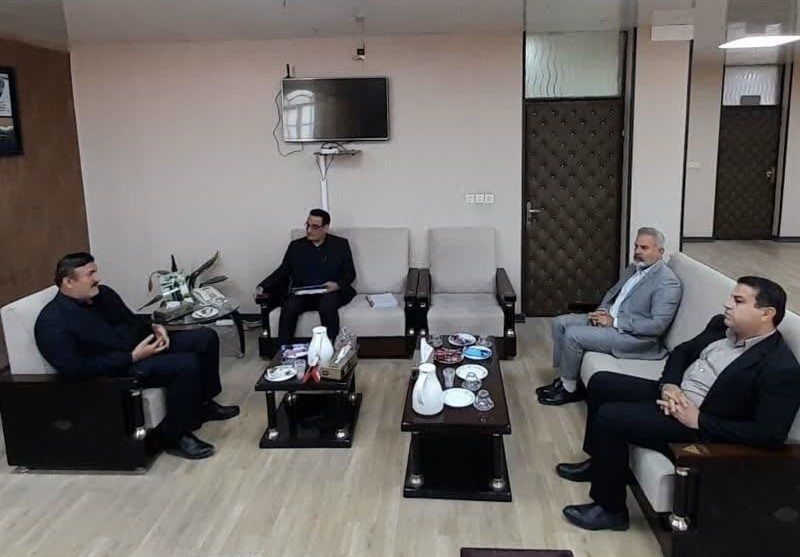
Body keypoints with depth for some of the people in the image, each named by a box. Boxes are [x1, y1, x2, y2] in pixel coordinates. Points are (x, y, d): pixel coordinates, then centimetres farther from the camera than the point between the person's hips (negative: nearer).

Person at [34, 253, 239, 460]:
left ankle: (202, 403, 15)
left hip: (146, 345, 9)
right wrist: (133, 357, -23)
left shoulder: (103, 293, 9)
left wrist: (154, 328, -1)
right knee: (187, 364, -28)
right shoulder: (52, 323, -14)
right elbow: (78, 368, -21)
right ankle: (174, 436, -12)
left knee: (206, 337, 2)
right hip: (119, 369, -9)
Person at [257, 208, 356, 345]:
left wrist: (338, 285, -14)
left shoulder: (340, 244, 7)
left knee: (327, 306, -36)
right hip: (302, 294, 2)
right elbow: (283, 271, 12)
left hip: (329, 293, -2)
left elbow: (350, 273, 8)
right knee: (288, 309, -29)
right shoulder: (296, 246, 12)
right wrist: (263, 286, -4)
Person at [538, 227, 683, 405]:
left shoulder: (668, 282, -16)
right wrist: (602, 311, 0)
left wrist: (614, 322, -21)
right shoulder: (634, 268, 11)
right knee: (560, 323, 0)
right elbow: (612, 293, 23)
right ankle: (563, 378, 8)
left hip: (634, 336, -9)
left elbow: (658, 325, -23)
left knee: (573, 335, -22)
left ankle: (569, 389, -2)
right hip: (610, 318, 10)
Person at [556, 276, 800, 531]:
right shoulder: (722, 325, 3)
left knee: (609, 417, -20)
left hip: (699, 426, -9)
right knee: (601, 382, 6)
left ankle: (610, 509, -1)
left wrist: (699, 420, -23)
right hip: (673, 394, 9)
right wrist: (669, 384, -7)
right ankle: (599, 464, 25)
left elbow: (770, 433, -25)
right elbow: (682, 351, 14)